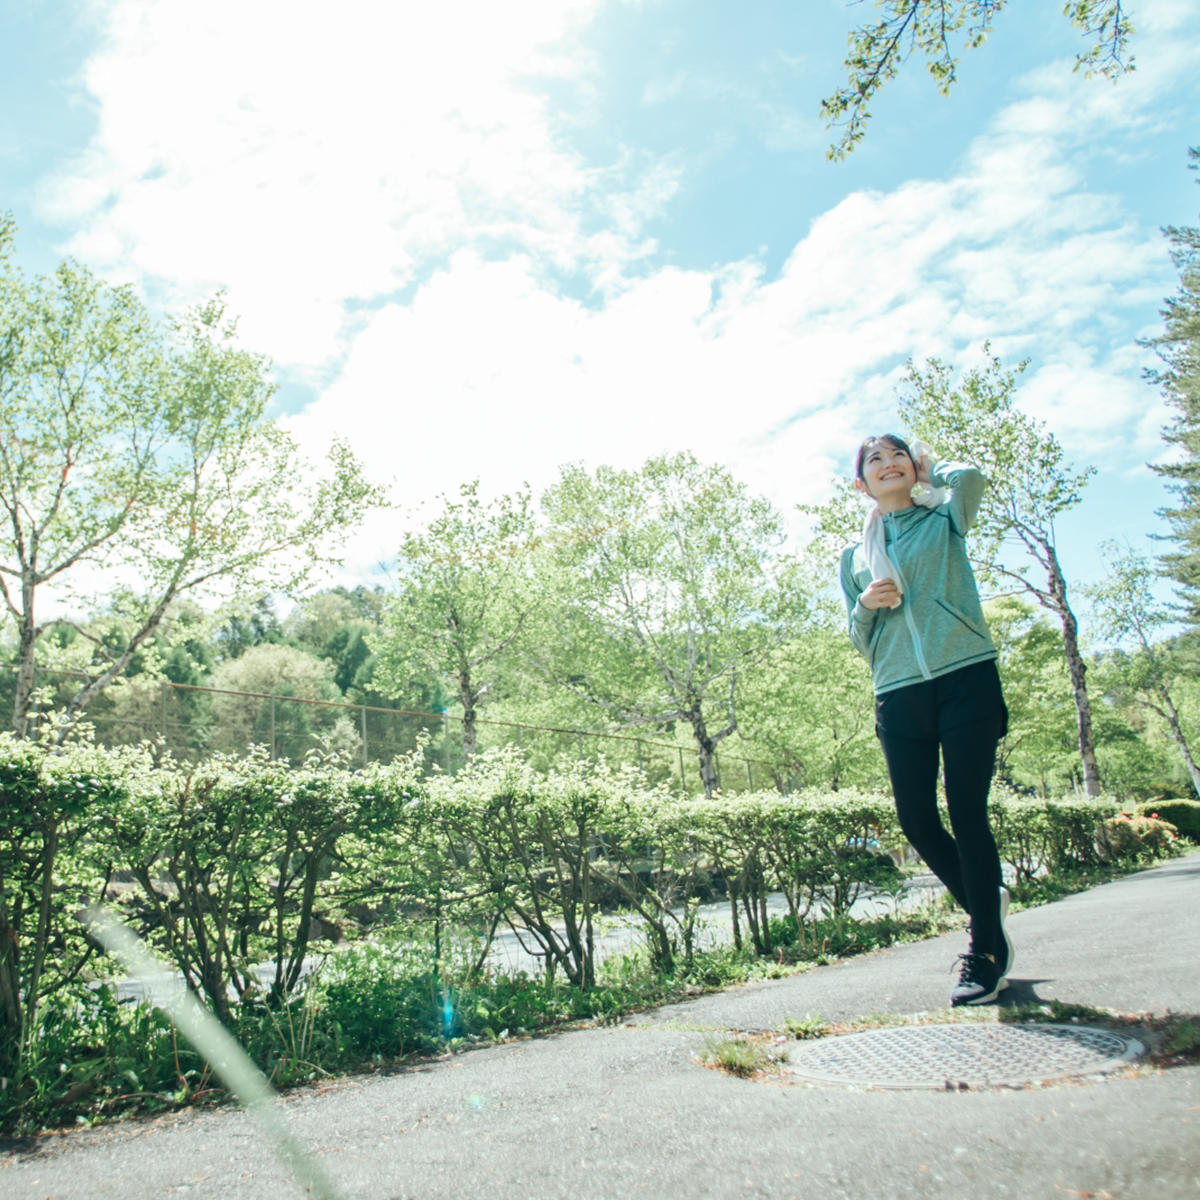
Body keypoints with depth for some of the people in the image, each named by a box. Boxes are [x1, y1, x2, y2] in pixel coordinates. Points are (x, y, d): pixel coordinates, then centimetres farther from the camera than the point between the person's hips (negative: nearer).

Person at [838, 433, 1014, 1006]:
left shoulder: (944, 520, 12)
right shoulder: (855, 557, 17)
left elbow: (970, 477, -10)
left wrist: (930, 469, 11)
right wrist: (865, 605, -4)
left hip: (966, 679, -3)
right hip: (899, 696, 3)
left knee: (967, 815, -8)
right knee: (916, 820, 1)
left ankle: (987, 949, 5)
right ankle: (985, 901, 27)